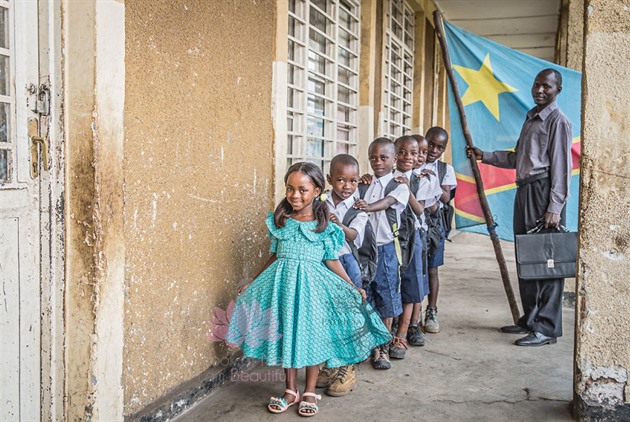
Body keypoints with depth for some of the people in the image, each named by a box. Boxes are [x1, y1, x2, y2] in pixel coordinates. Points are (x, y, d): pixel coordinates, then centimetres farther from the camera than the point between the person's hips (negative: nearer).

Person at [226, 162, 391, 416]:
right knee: (286, 335, 9)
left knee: (312, 336, 1)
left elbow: (332, 262, 3)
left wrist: (353, 289, -2)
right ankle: (290, 390, 27)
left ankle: (309, 392, 21)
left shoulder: (325, 228, -2)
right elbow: (274, 257, 14)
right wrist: (252, 285, 15)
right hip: (282, 283, 3)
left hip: (311, 285, -2)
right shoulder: (279, 222, 6)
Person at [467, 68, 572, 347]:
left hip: (543, 191, -9)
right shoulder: (531, 118, 21)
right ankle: (530, 319, 22)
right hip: (524, 191, 9)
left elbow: (561, 166, -13)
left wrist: (555, 208, -19)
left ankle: (547, 328, -3)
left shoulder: (558, 121, -6)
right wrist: (484, 156, 21)